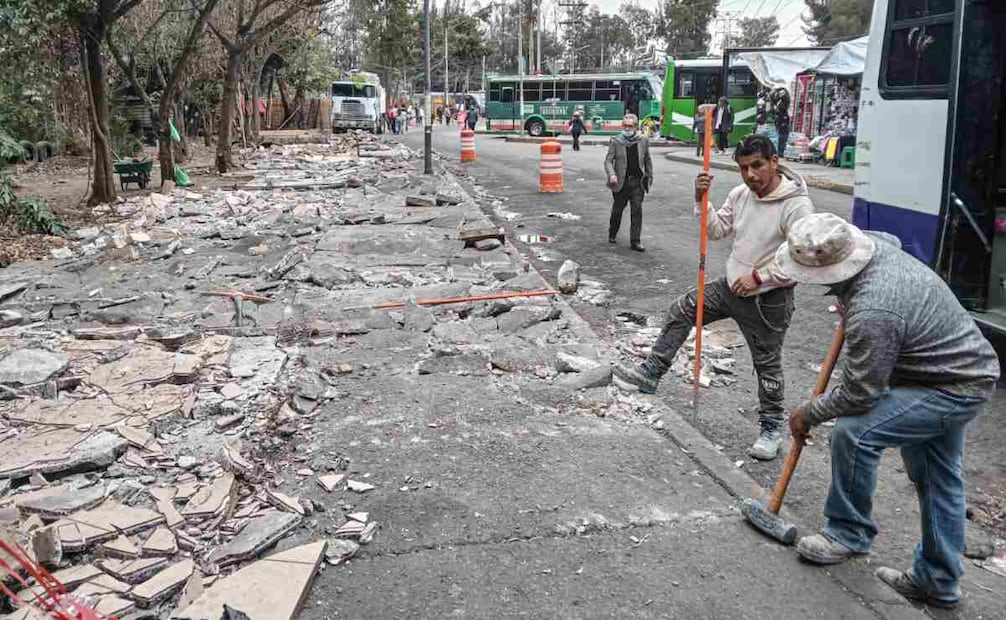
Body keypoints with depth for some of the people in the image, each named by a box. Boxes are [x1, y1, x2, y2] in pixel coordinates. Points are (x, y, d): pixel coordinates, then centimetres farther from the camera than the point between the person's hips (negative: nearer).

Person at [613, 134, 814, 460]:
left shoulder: (797, 205, -23)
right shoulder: (739, 194, -1)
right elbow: (717, 229, 8)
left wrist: (758, 277, -22)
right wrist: (701, 200, -8)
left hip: (769, 299, -7)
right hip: (733, 285, 7)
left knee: (768, 364, 7)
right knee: (681, 310, 6)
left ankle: (771, 430, 26)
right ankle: (651, 373, 17)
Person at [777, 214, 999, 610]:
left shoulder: (871, 314, -35)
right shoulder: (872, 244, -9)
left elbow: (858, 395, -25)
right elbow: (892, 239, 20)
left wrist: (808, 415, -9)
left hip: (952, 390, -10)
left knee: (853, 432, -18)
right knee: (936, 478, 18)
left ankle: (849, 533, 4)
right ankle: (938, 582, 32)